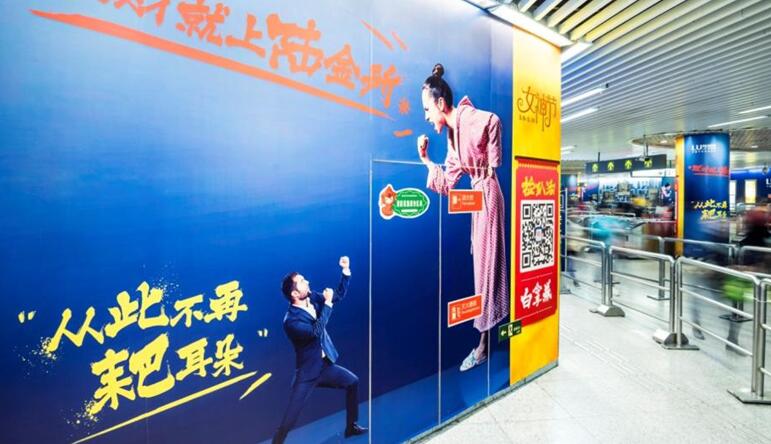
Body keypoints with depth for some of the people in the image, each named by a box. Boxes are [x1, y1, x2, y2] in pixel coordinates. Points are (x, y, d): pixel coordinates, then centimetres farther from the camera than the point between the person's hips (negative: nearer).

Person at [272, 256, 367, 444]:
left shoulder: (312, 299, -5)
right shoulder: (291, 320, -25)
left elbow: (339, 295, 2)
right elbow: (316, 332, -37)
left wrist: (346, 270, -10)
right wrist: (327, 303, -32)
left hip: (326, 366, 7)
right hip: (308, 373, -7)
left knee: (353, 382, 18)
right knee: (288, 421, -3)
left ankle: (351, 427, 35)